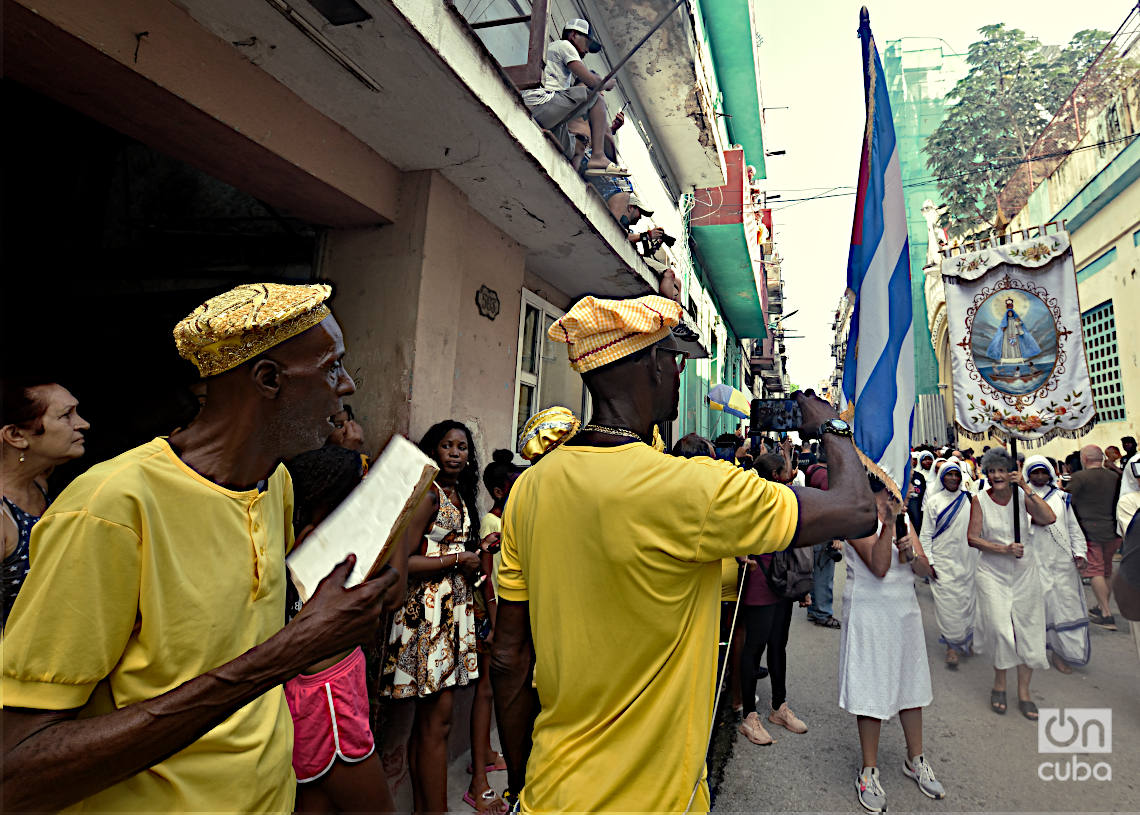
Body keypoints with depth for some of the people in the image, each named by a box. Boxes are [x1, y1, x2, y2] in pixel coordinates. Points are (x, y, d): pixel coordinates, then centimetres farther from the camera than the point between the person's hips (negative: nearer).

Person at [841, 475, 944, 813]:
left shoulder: (903, 518, 9)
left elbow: (926, 569, 3)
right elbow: (879, 567, -22)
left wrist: (910, 554, -18)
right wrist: (888, 523, -28)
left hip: (905, 611, 7)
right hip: (869, 613, -6)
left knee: (910, 683, 16)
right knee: (872, 689, 1)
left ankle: (915, 760, 35)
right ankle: (869, 771, 16)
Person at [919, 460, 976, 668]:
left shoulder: (969, 500, 6)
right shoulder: (934, 501, -1)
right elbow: (926, 534, 0)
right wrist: (928, 561, -6)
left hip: (966, 560, 3)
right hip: (943, 561, -2)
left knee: (967, 600, 7)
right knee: (947, 603, -5)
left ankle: (967, 640, 26)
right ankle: (951, 646, 5)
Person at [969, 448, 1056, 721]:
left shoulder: (1022, 496, -1)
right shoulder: (980, 500, -4)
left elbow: (1049, 518, -18)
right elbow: (973, 538, -7)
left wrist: (1025, 488, -20)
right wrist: (1004, 549, -19)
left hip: (1024, 572, 2)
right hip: (992, 573, -2)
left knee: (1027, 629, 6)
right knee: (999, 627, -9)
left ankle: (1023, 692, 21)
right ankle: (999, 683, 15)